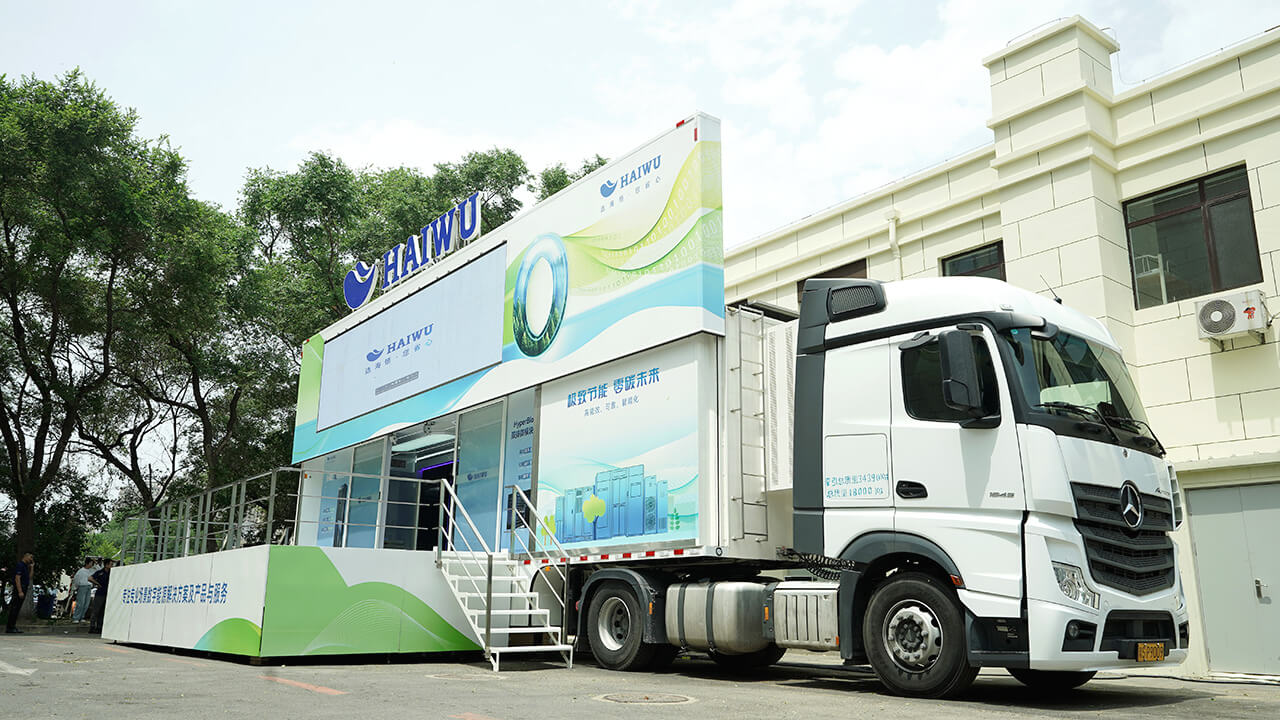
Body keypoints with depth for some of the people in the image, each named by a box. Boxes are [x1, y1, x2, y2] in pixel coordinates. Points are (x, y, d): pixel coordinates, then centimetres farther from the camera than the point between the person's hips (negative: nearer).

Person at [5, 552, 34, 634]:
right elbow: (17, 579, -19)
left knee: (16, 609, 10)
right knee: (14, 609, -8)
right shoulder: (19, 565, -11)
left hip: (23, 590, 10)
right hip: (19, 590, -10)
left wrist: (32, 567, 16)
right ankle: (9, 628, -7)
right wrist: (20, 591, -24)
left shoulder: (25, 566, 20)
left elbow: (29, 577, 19)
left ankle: (12, 627, 12)